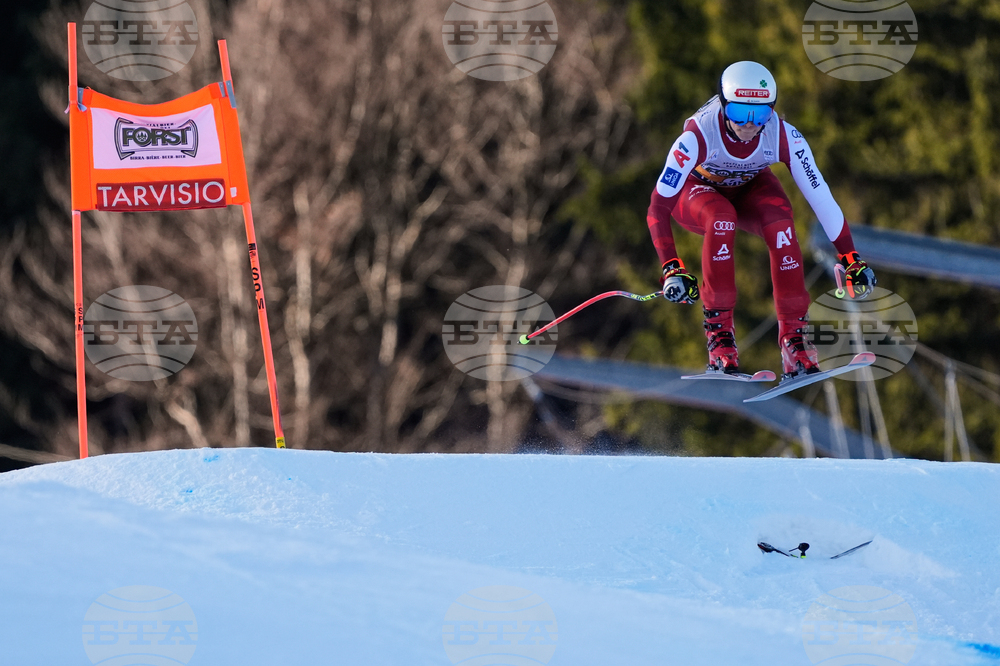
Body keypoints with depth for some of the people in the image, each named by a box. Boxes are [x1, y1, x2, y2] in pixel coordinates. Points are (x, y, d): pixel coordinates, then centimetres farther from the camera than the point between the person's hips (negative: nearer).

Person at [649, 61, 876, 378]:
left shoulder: (784, 137, -30)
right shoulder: (698, 136, -37)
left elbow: (821, 198, -24)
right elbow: (658, 207, -37)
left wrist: (851, 260, -27)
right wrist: (671, 269, -46)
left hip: (749, 188, 2)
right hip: (697, 190, -2)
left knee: (780, 222, -31)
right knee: (721, 218, -37)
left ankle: (793, 335, -22)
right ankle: (717, 330, -25)